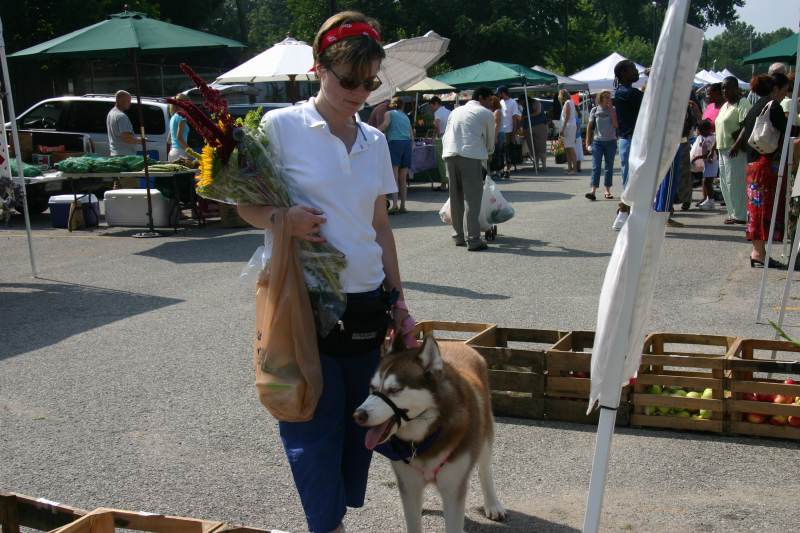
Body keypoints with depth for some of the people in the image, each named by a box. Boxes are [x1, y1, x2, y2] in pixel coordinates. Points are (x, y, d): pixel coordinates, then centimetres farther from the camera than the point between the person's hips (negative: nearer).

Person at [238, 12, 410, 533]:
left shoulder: (375, 140, 9)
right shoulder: (281, 126, -6)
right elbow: (247, 204, -1)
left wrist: (398, 295, 12)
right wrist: (280, 218, -22)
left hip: (366, 297, 5)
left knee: (359, 415, 12)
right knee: (316, 421, 2)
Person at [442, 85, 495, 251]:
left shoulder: (456, 111, 26)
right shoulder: (486, 114, 11)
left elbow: (445, 137, 24)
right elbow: (490, 140, 19)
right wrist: (488, 153, 38)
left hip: (450, 154, 5)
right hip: (471, 155, -5)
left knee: (455, 197, 12)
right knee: (472, 198, -4)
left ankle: (458, 236, 19)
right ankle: (473, 240, -7)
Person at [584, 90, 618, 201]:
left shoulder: (613, 110, 4)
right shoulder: (594, 110, 3)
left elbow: (616, 125, -9)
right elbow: (590, 126, 5)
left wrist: (611, 110, -10)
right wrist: (588, 142, 0)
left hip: (611, 141, 1)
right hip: (597, 142, -1)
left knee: (609, 167, 6)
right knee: (596, 167, -9)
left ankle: (607, 191, 13)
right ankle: (593, 191, -15)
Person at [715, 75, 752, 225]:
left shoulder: (742, 103, -8)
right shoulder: (725, 105, 20)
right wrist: (715, 148, 21)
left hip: (735, 150, -10)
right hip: (723, 149, 10)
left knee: (735, 182, -8)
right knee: (725, 183, 12)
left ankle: (740, 215, -3)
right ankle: (733, 213, 19)